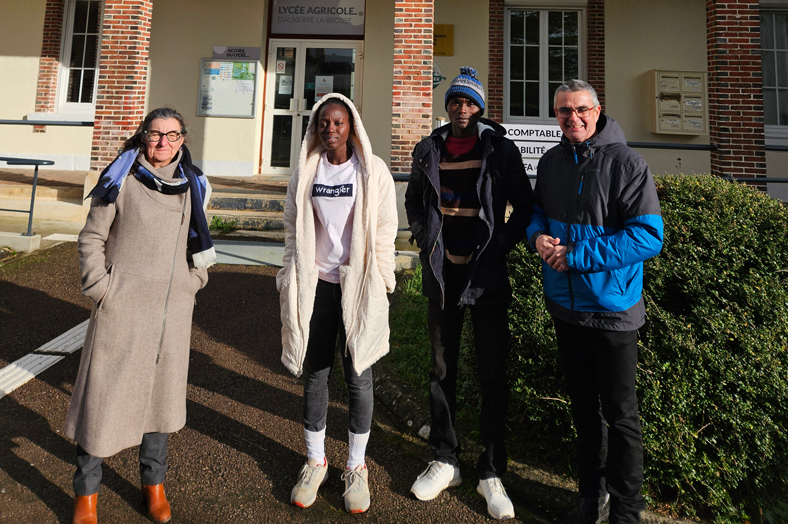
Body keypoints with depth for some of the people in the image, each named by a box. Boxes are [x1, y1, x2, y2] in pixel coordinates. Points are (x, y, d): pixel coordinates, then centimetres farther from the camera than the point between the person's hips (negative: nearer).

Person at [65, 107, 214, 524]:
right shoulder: (122, 180, -2)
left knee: (160, 393, 12)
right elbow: (91, 238, 1)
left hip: (172, 310, 3)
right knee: (103, 395, 3)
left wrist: (192, 285, 8)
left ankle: (154, 484, 30)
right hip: (121, 307, -3)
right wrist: (99, 287, -7)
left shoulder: (192, 185, 8)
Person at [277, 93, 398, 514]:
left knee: (358, 375, 5)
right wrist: (290, 282, 7)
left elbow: (385, 232, -1)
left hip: (359, 286, -2)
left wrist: (380, 287, -4)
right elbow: (292, 230, 11)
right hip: (315, 284, 3)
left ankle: (356, 466, 23)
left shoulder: (373, 172, 0)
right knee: (315, 373, 9)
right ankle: (315, 460, 28)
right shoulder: (305, 172, 7)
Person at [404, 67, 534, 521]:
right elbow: (414, 200, 20)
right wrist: (424, 240, 7)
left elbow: (524, 207, 3)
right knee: (443, 371, 11)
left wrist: (500, 247, -7)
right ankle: (445, 461, 28)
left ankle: (492, 473, 20)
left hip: (487, 275, -2)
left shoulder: (500, 149, -1)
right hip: (442, 274, 3)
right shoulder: (429, 150, 7)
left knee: (493, 376, 4)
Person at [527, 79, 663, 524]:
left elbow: (648, 236, -19)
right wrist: (538, 235, -6)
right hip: (565, 304, 6)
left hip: (612, 307, -6)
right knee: (583, 403, 19)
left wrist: (575, 256, -22)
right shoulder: (552, 161, 7)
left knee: (619, 412, 7)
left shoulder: (626, 163, -13)